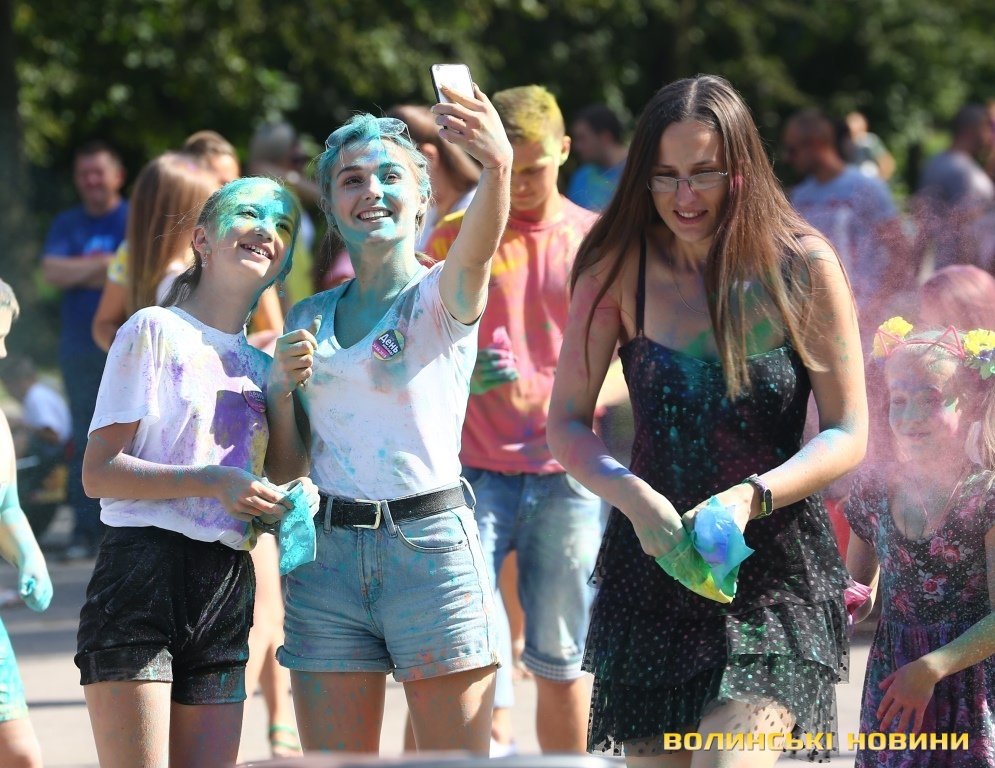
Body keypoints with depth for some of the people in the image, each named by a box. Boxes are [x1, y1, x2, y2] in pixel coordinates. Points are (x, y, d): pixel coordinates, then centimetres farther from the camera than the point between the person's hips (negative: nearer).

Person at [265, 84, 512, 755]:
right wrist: (283, 387, -3)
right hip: (328, 560, 5)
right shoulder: (310, 318, 15)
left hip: (432, 549, -5)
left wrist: (498, 166, -47)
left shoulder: (442, 297, 0)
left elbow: (478, 249, -26)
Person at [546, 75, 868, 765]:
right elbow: (567, 423, 0)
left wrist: (749, 498, -22)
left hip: (775, 571, -3)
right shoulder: (621, 267, -2)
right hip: (650, 563, 3)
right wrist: (633, 496, -20)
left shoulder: (802, 267, -7)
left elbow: (847, 435, -5)